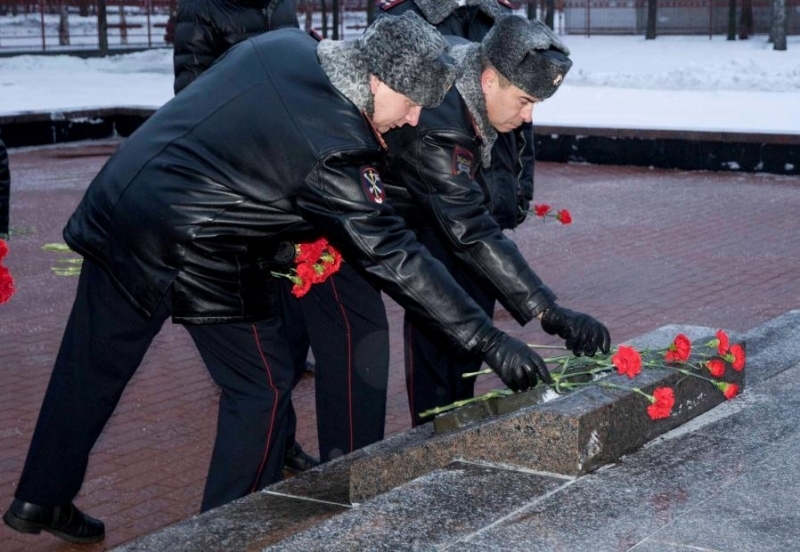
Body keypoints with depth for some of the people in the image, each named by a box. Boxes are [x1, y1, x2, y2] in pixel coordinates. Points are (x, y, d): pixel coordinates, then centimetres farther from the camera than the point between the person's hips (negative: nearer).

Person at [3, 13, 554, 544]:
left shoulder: (284, 45, 1)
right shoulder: (333, 149, -21)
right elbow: (393, 256, -20)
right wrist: (488, 340, -16)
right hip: (190, 255, -8)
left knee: (91, 366, 19)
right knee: (263, 385, 7)